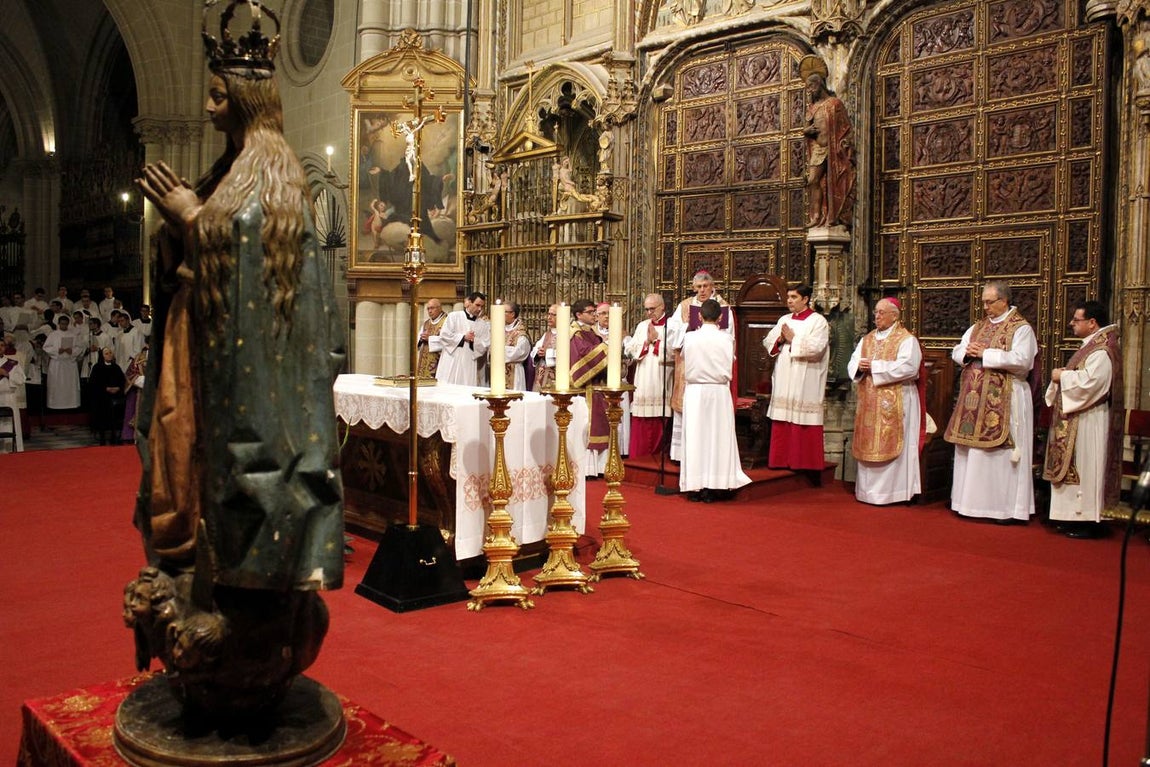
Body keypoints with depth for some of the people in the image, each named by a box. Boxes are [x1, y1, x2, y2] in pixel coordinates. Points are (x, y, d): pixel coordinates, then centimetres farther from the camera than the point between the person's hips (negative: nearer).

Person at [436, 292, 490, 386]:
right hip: (451, 363, -2)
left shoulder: (484, 324, 10)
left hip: (469, 367, 2)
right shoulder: (454, 316, 4)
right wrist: (463, 337, -8)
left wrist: (474, 340, -13)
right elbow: (444, 335, -4)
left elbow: (485, 345, 4)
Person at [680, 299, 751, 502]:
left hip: (695, 392, 1)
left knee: (695, 438, 5)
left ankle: (694, 488, 6)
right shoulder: (727, 339, -6)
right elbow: (728, 370, 3)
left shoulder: (690, 338, -5)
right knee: (718, 437, 5)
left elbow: (685, 367, 6)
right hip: (719, 392, 0)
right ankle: (712, 488, 4)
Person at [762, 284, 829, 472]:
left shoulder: (818, 321, -4)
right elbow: (767, 342, 14)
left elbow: (816, 348, -17)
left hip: (805, 381, -6)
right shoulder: (784, 320, 15)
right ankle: (782, 459, 13)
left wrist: (793, 339, -11)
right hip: (784, 379, 6)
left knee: (802, 420, -5)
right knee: (782, 422, 6)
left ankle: (803, 461, 3)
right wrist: (780, 340, -6)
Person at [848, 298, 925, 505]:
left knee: (890, 446, -4)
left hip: (895, 404, -6)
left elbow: (907, 367, -19)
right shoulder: (867, 339, 16)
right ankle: (868, 489, 16)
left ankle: (892, 491, 3)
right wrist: (859, 366, -14)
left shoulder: (907, 340, -5)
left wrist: (874, 366, -16)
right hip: (869, 403, 6)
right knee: (868, 446, 8)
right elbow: (852, 364, 10)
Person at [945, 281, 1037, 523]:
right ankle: (973, 501, 16)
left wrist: (985, 354, -16)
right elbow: (956, 352, 15)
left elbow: (1022, 360, -19)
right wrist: (967, 352, -8)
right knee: (972, 452, 8)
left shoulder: (1021, 328, -5)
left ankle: (1006, 506, 1)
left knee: (1001, 454, -5)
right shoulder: (978, 326, 16)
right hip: (975, 399, 7)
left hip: (1003, 401, -7)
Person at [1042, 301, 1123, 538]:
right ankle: (1076, 517, 18)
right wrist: (1061, 376, 2)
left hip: (1088, 423, -10)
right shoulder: (1091, 347, 16)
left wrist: (1062, 376, -12)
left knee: (1085, 469, -6)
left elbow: (1088, 382, -27)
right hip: (1075, 420, 10)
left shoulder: (1102, 351, -17)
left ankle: (1088, 520, 0)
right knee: (1075, 469, 12)